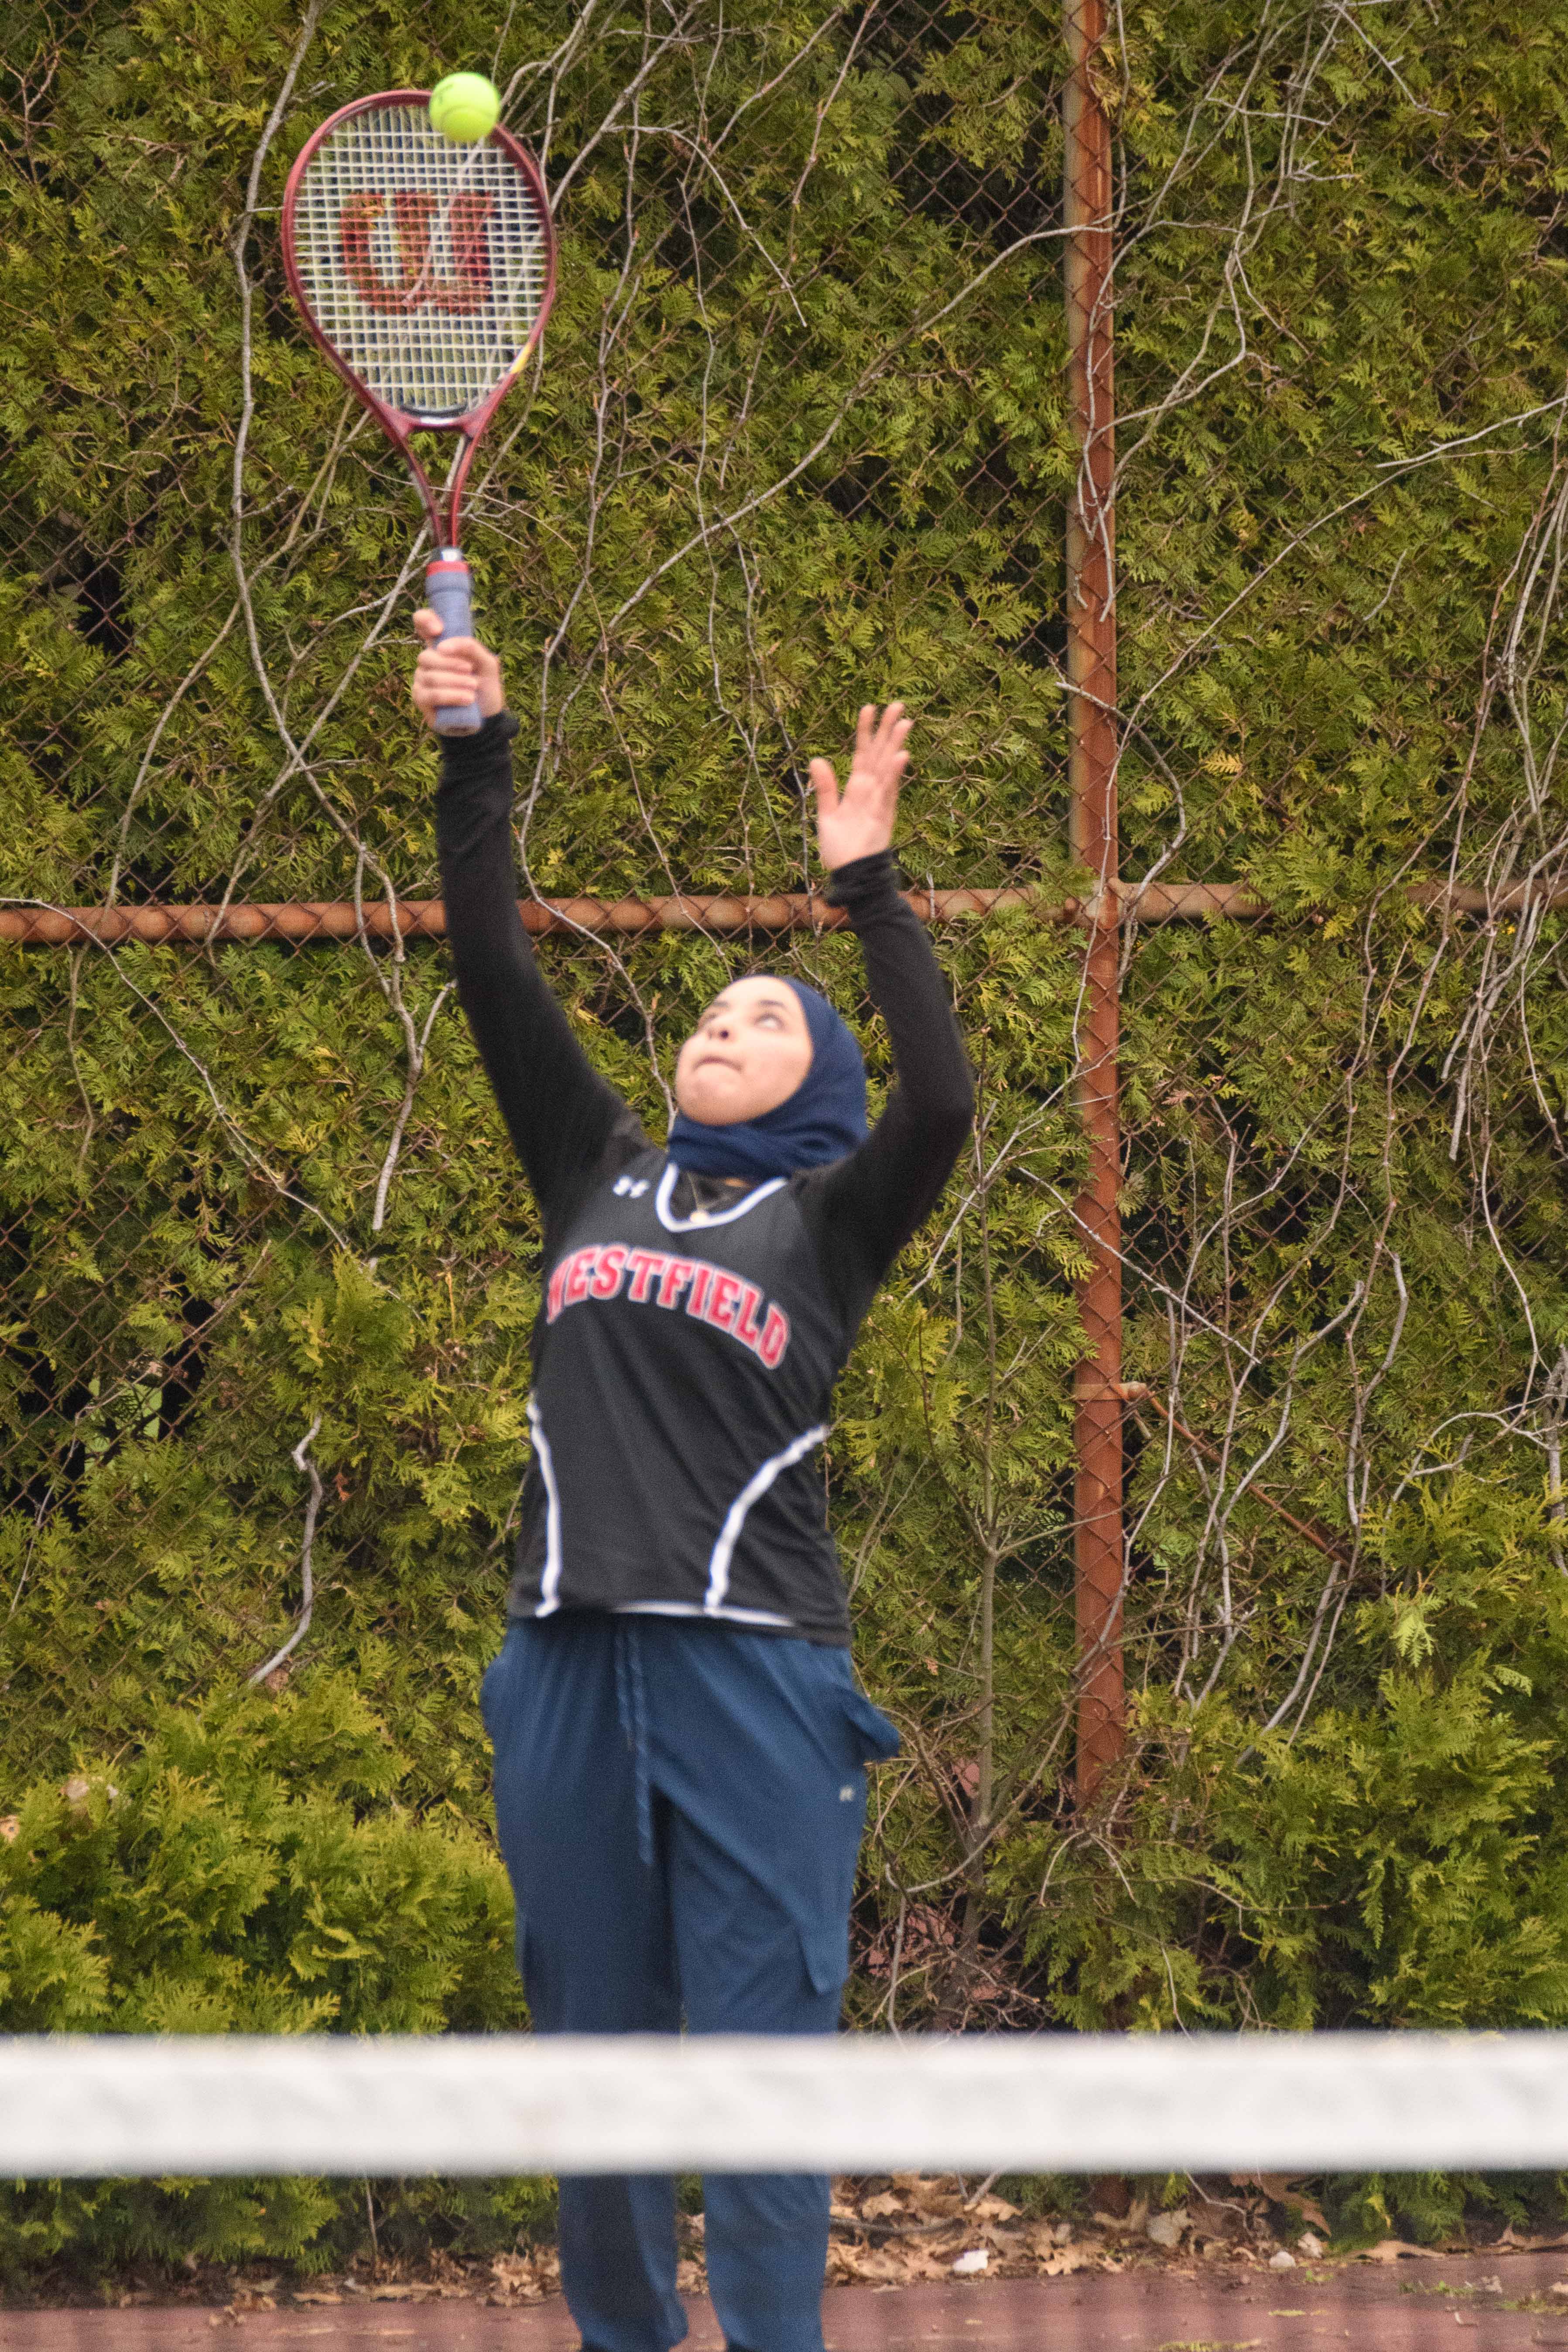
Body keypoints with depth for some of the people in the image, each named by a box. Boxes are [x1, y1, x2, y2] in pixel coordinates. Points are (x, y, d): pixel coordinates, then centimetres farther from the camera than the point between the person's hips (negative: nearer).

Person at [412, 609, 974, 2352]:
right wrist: (474, 763, 5)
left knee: (761, 2046, -4)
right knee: (589, 2046, 8)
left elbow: (940, 1106, -11)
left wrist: (867, 883, -10)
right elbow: (496, 977, 12)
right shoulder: (600, 1180, 17)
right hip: (570, 1663, 4)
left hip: (752, 1667, -4)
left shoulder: (827, 1219, 8)